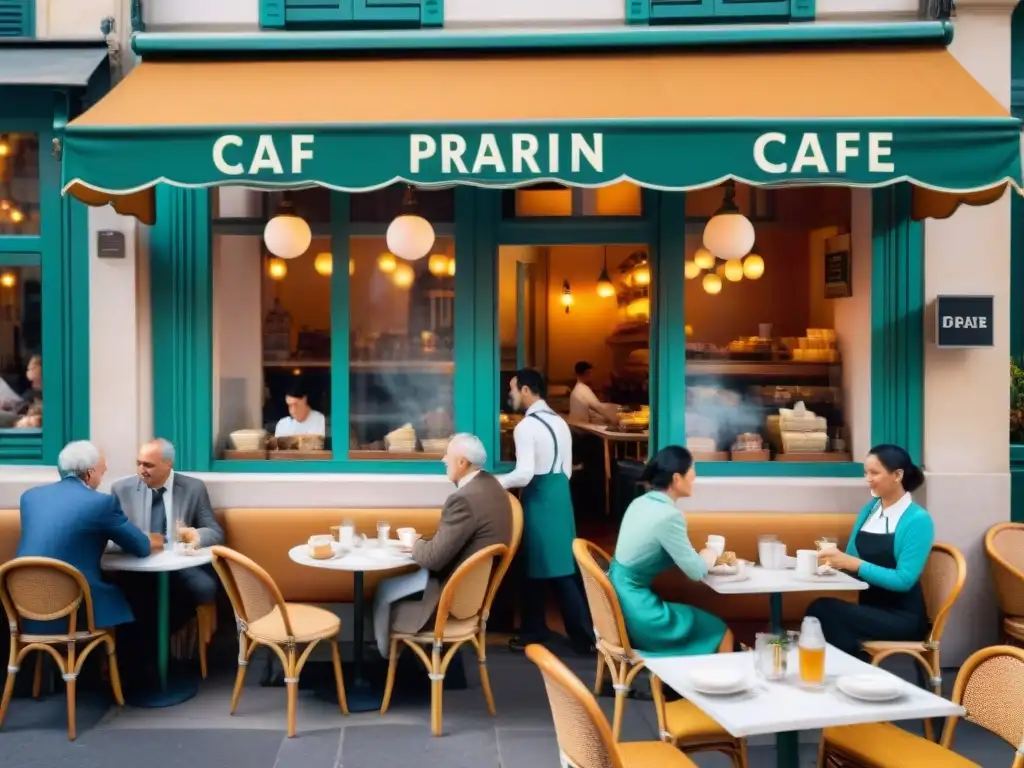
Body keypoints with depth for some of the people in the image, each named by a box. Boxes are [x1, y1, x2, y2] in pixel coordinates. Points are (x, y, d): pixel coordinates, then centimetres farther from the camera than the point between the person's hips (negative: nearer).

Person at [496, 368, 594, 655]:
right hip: (560, 494, 8)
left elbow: (524, 474, -20)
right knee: (564, 566, 11)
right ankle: (585, 634, 12)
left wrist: (498, 481, -5)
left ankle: (534, 631, 16)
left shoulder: (526, 426, -14)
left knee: (535, 567, 4)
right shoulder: (560, 422, 12)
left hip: (538, 499, -8)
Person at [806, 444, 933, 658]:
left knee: (824, 610, -27)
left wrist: (855, 564, -26)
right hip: (870, 607, 5)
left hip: (903, 617, -5)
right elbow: (852, 558, 9)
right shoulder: (869, 510, 9)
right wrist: (835, 559, -13)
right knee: (822, 608, -26)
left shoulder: (918, 520, -11)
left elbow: (904, 580, -18)